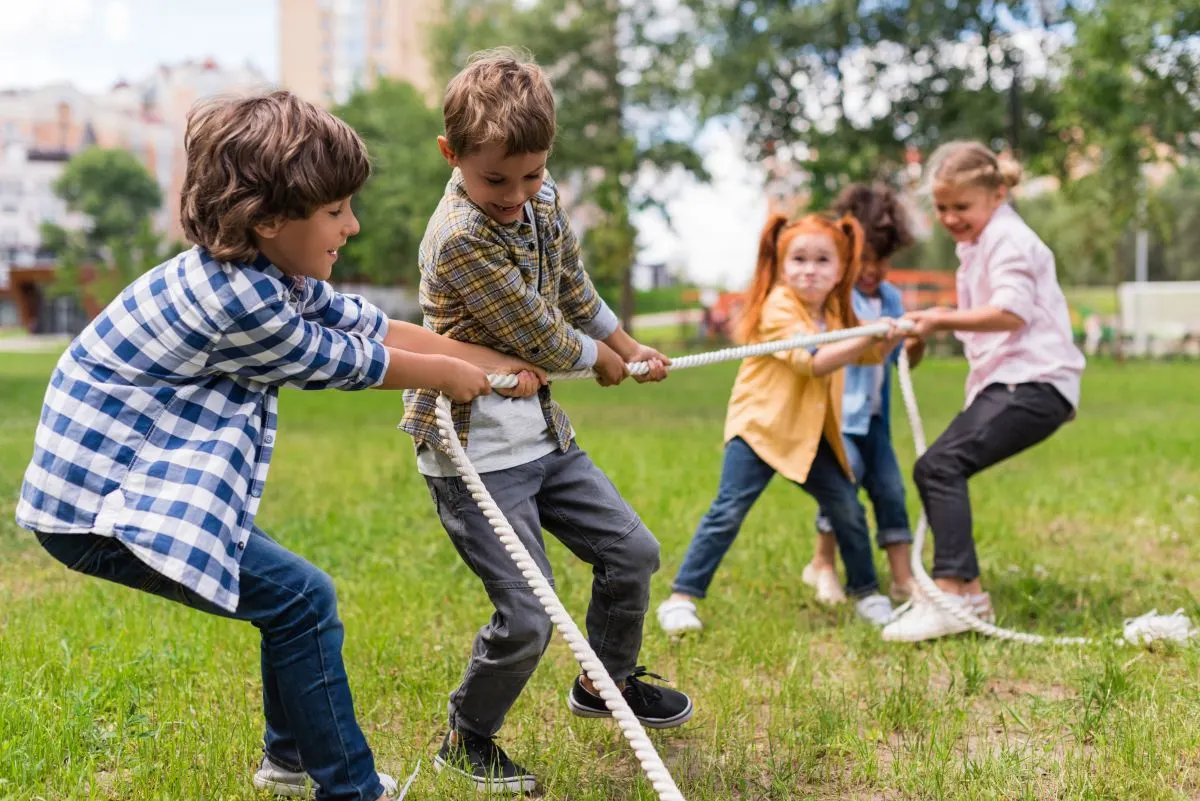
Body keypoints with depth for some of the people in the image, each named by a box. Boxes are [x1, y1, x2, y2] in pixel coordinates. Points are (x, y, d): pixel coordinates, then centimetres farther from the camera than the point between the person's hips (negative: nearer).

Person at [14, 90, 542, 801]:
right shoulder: (235, 300, -27)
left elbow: (375, 326, 9)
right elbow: (346, 363, -13)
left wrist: (496, 364, 12)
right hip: (100, 506, -10)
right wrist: (453, 376, 3)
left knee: (293, 593, 18)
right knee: (302, 598, -10)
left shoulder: (273, 273, 2)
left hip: (130, 478, 10)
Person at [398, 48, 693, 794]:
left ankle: (607, 682, 40)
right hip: (475, 449, -8)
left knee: (633, 554, 14)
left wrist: (631, 347, 25)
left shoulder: (544, 197, 0)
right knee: (527, 617, -10)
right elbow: (539, 334, -18)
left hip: (542, 430, 8)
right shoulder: (460, 239, -25)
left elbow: (574, 287, 18)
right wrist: (603, 360, 0)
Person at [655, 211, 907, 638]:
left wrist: (890, 338, 2)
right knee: (728, 511, -13)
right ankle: (681, 598, -7)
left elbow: (867, 354, 24)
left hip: (809, 433, 7)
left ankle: (865, 592, 25)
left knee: (847, 507, 6)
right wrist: (868, 337, -32)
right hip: (759, 426, -7)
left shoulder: (834, 310, 10)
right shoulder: (778, 309, -16)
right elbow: (813, 362, -27)